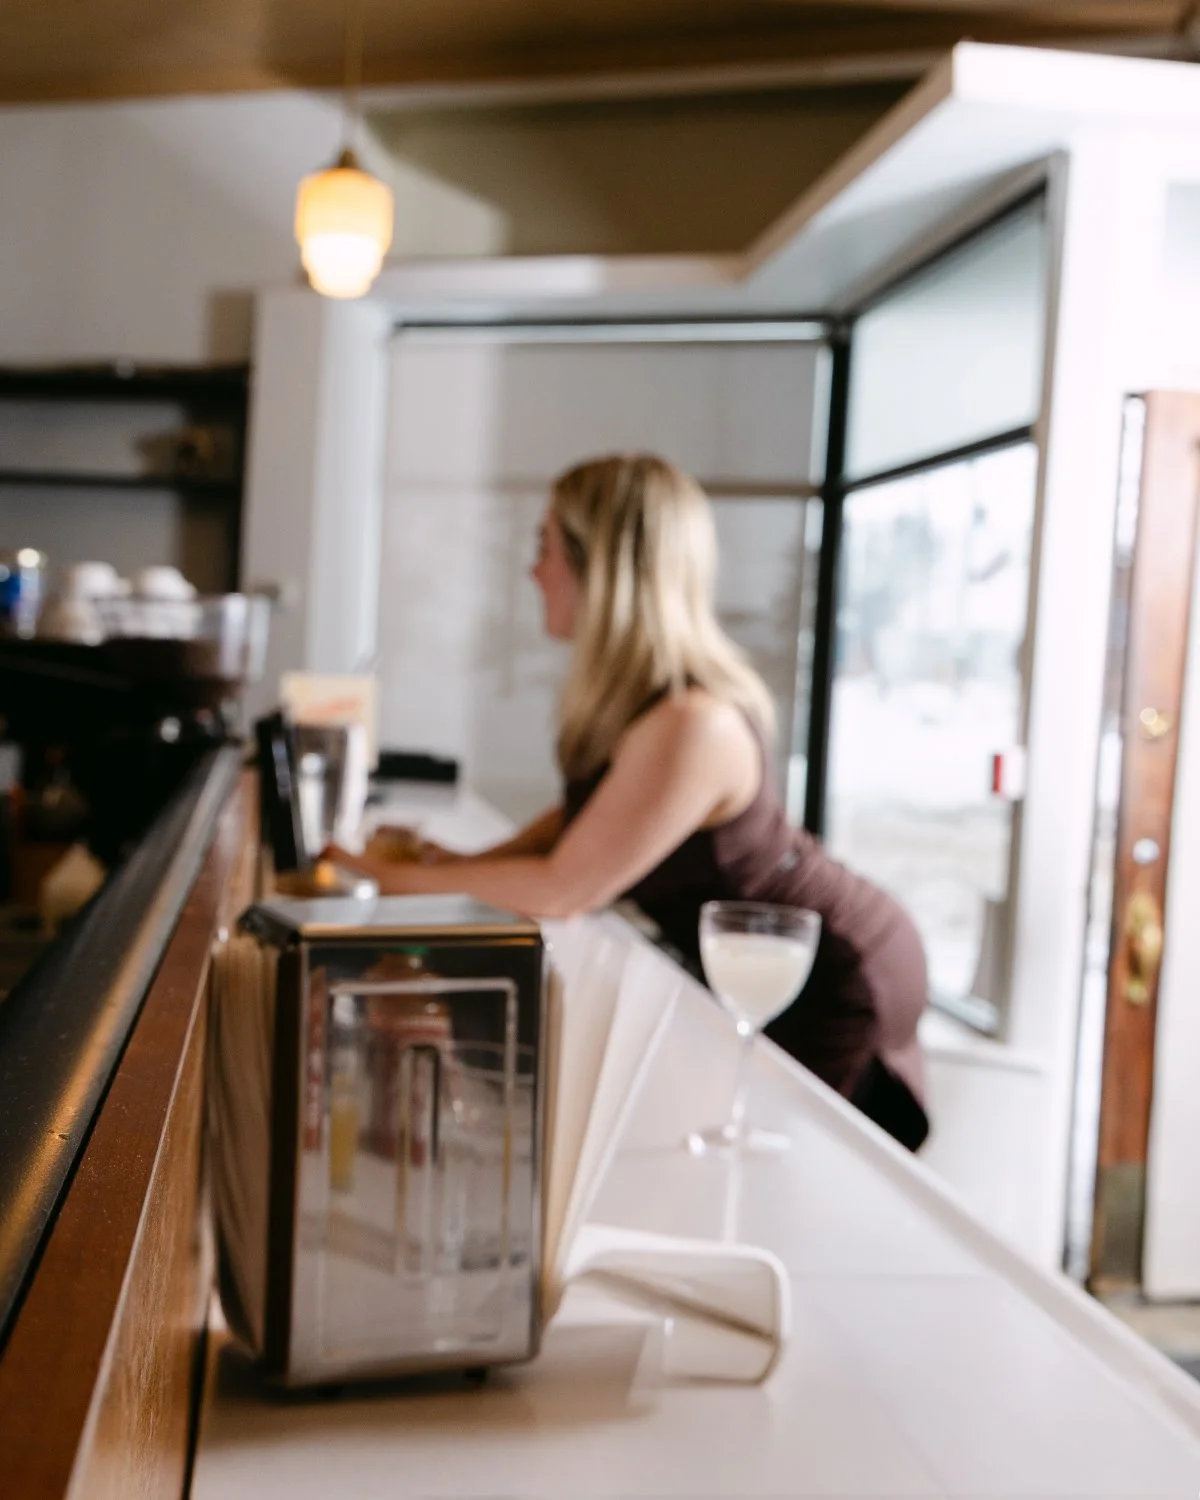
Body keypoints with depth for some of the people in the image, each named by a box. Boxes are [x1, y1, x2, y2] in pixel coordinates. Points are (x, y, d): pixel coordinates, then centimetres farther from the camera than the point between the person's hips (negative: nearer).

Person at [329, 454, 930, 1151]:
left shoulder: (691, 726, -33)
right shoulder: (632, 689, -5)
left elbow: (567, 889, -25)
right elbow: (586, 810, 10)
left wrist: (411, 878, -14)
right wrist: (473, 863, -4)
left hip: (837, 981, -8)